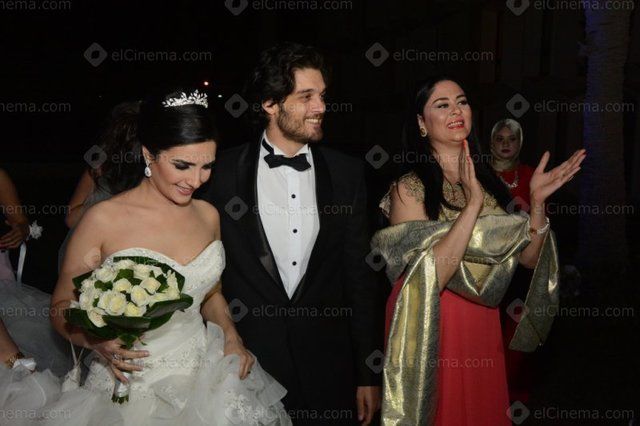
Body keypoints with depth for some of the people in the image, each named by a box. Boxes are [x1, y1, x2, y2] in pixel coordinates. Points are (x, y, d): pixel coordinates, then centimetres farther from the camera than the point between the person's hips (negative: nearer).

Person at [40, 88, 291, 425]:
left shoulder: (208, 216, 0)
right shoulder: (104, 219, -14)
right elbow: (62, 308, -4)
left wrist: (231, 337, -2)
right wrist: (97, 341, -23)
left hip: (203, 376, 4)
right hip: (130, 387, -4)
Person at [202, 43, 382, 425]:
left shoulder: (347, 173, -1)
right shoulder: (223, 174, -6)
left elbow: (360, 276, 1)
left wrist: (369, 376, 2)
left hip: (329, 368, 1)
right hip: (247, 364, -1)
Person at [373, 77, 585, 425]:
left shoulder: (486, 179, 4)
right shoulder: (409, 187, -14)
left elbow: (529, 257, 3)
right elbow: (428, 277, -24)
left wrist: (537, 201, -12)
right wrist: (472, 205, -27)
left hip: (484, 324, 6)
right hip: (430, 328, -5)